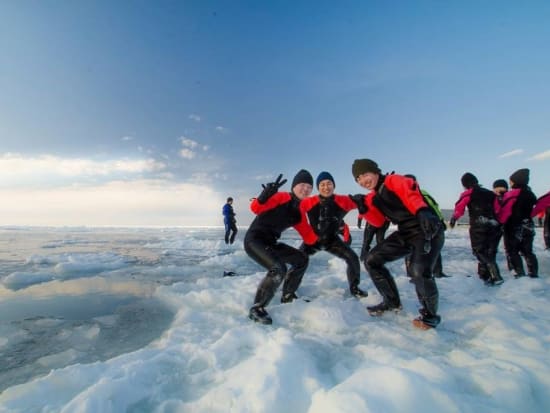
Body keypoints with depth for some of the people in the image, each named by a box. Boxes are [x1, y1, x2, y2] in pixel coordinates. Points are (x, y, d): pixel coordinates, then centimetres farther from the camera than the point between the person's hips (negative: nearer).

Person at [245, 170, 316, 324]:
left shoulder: (299, 213, 9)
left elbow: (309, 237, 9)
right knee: (279, 269, -29)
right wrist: (265, 195, -45)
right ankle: (256, 308, -11)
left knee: (302, 260, 16)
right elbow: (255, 208, -25)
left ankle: (287, 296, 30)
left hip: (270, 243, 9)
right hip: (254, 240, -9)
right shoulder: (282, 197, -14)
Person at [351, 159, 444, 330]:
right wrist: (364, 208, -8)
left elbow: (411, 194, -28)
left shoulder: (393, 180, -10)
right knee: (372, 260, 4)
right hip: (405, 233, 8)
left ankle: (430, 315, -1)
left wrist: (423, 212, -47)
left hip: (427, 229, -8)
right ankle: (392, 302, 19)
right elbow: (378, 222, 8)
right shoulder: (372, 197, 13)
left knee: (420, 271, -29)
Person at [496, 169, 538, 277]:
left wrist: (499, 221, -10)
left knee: (513, 251, 2)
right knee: (528, 251, 14)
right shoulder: (530, 194, 8)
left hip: (513, 228, -7)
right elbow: (533, 210, 18)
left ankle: (520, 273, -1)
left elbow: (504, 212, -18)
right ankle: (533, 274, 16)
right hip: (528, 227, 7)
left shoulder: (511, 195, -17)